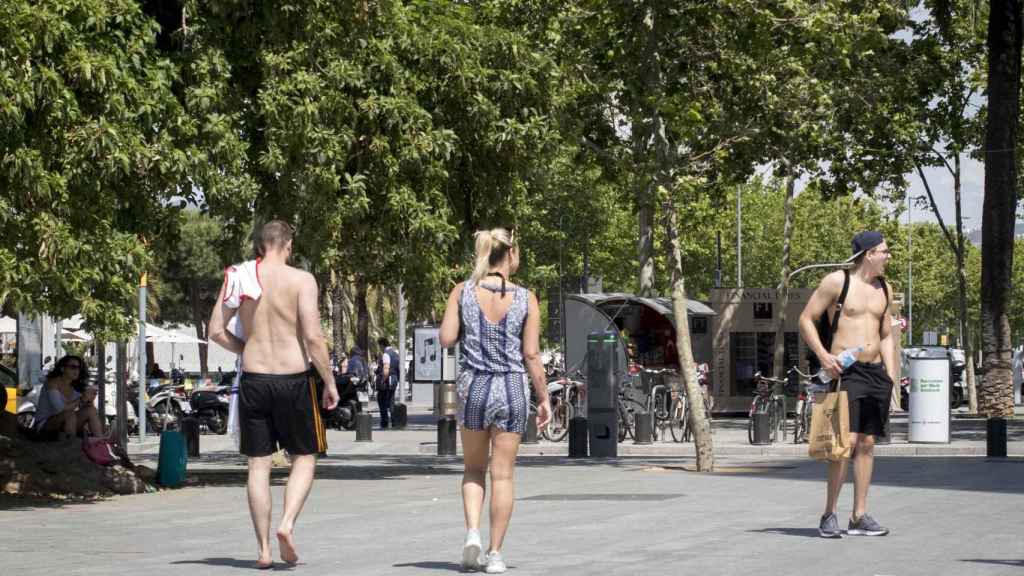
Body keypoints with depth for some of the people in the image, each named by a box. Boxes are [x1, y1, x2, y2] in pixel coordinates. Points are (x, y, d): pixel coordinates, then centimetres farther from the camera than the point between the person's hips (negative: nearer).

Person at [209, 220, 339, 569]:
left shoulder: (239, 277, 3)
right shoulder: (301, 280, -8)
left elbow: (216, 330, 2)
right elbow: (313, 337, -13)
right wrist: (330, 382, -5)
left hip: (254, 379, 3)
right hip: (294, 379, -3)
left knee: (258, 465, 8)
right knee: (304, 458, 13)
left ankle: (264, 549, 7)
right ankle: (287, 523, -8)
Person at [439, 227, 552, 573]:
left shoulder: (462, 292, -2)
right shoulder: (525, 299, -5)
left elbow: (447, 339, -5)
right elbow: (531, 354, -5)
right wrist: (544, 398, 3)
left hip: (474, 387, 1)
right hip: (512, 389, -1)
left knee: (473, 469, 18)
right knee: (503, 474, 5)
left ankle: (472, 532, -1)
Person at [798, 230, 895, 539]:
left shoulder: (884, 288, 15)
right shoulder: (837, 281, -4)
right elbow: (806, 319, -2)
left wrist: (891, 376, 13)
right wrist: (823, 355, -15)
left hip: (876, 372, 6)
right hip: (845, 371, -6)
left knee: (867, 443, 6)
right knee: (847, 440, -15)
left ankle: (859, 516, 10)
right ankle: (829, 515, -9)